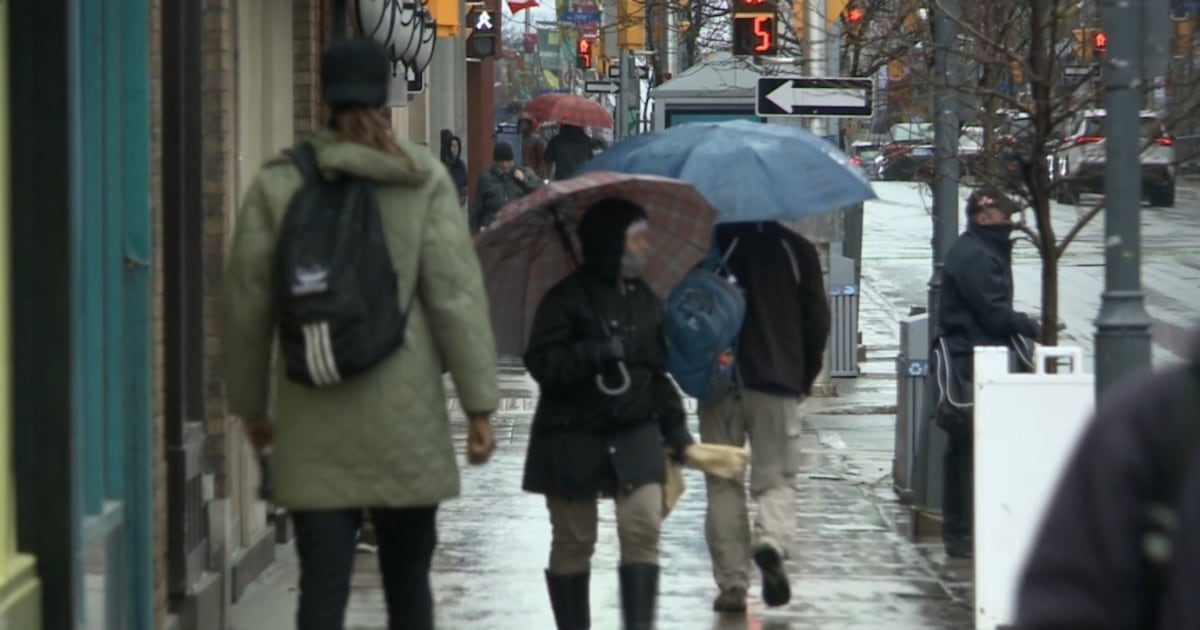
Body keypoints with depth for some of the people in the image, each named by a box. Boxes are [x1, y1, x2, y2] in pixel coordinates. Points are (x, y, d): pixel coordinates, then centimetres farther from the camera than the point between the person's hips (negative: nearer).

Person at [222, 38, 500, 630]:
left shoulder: (277, 183, 2)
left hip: (313, 423, 1)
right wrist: (479, 404, -1)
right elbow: (456, 293, -5)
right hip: (405, 420, -1)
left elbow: (246, 302, 6)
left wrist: (251, 404, 17)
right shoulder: (423, 178, -2)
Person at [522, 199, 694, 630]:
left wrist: (675, 429, 13)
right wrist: (598, 354, -25)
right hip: (573, 437, -4)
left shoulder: (646, 300, 11)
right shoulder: (567, 298, -8)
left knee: (643, 529, -12)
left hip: (634, 434, 4)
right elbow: (542, 364, -15)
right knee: (573, 541, 4)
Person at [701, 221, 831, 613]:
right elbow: (817, 320, 4)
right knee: (776, 477, 7)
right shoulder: (797, 250, 3)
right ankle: (772, 539, -24)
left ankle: (731, 584, 3)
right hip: (777, 382, 0)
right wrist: (805, 377, 15)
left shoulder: (712, 244, -1)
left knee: (723, 482, 8)